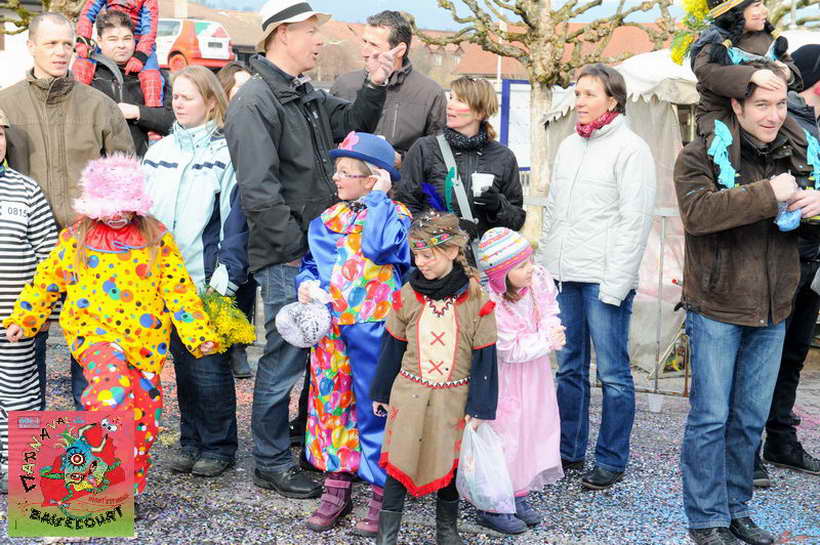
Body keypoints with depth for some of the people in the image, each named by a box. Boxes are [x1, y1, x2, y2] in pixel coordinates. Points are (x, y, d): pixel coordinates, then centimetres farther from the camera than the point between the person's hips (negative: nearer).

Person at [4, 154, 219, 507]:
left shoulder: (157, 239, 2)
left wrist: (199, 334, -7)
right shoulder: (75, 238, 4)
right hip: (94, 333, -1)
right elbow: (45, 281, 16)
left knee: (143, 418, 4)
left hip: (145, 342, 1)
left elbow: (178, 290, -1)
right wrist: (21, 319, 19)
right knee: (112, 375, -34)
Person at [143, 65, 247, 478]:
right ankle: (191, 441, 25)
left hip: (207, 279, -5)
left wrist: (228, 269, -16)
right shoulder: (158, 152, 14)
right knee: (183, 362, 13)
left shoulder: (226, 153, -4)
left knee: (209, 366, -2)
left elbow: (235, 216, -8)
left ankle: (219, 445, 13)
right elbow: (139, 210, 17)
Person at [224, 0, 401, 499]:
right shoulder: (255, 102, -13)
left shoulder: (309, 96, 15)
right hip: (287, 259, -9)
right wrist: (295, 248, -18)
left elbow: (351, 126, 24)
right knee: (285, 358, 0)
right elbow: (259, 190, -19)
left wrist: (375, 86, 9)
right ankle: (272, 464, 15)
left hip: (320, 250, 9)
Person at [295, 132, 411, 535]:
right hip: (330, 326, 6)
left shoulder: (395, 215, -6)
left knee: (375, 408, 0)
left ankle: (382, 495, 13)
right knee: (331, 404, 11)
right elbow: (312, 262, 20)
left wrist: (378, 199, -16)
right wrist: (306, 282, -1)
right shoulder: (328, 219, 12)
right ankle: (336, 490, 23)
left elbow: (376, 247, -26)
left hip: (374, 328, -6)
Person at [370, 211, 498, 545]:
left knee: (448, 464, 12)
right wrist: (381, 393, 11)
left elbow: (485, 357, -6)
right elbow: (392, 348, 6)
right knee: (399, 465, 2)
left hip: (454, 398, -1)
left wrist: (480, 408, -5)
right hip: (409, 394, 1)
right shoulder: (407, 295, -4)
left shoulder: (477, 299, -10)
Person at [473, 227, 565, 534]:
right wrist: (547, 342, -17)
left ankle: (518, 495, 30)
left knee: (534, 428, 14)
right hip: (506, 380, -7)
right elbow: (512, 351, -23)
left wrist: (550, 334, -21)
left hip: (535, 373, 7)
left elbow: (550, 313, 0)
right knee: (505, 435, -2)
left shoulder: (539, 279, -10)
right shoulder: (491, 306, -29)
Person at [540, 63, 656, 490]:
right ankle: (568, 450, 25)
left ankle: (612, 460, 11)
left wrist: (616, 282, -16)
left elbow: (635, 220, -11)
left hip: (604, 278, -7)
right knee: (569, 368, 13)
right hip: (564, 277, 7)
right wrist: (545, 266, 14)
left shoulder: (630, 149, -6)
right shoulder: (569, 146, 15)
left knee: (613, 373, 0)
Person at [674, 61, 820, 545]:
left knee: (752, 419, 13)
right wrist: (767, 193, -27)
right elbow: (697, 212, -24)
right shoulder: (703, 155, -7)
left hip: (772, 312, 5)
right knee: (711, 417, 0)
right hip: (717, 309, -5)